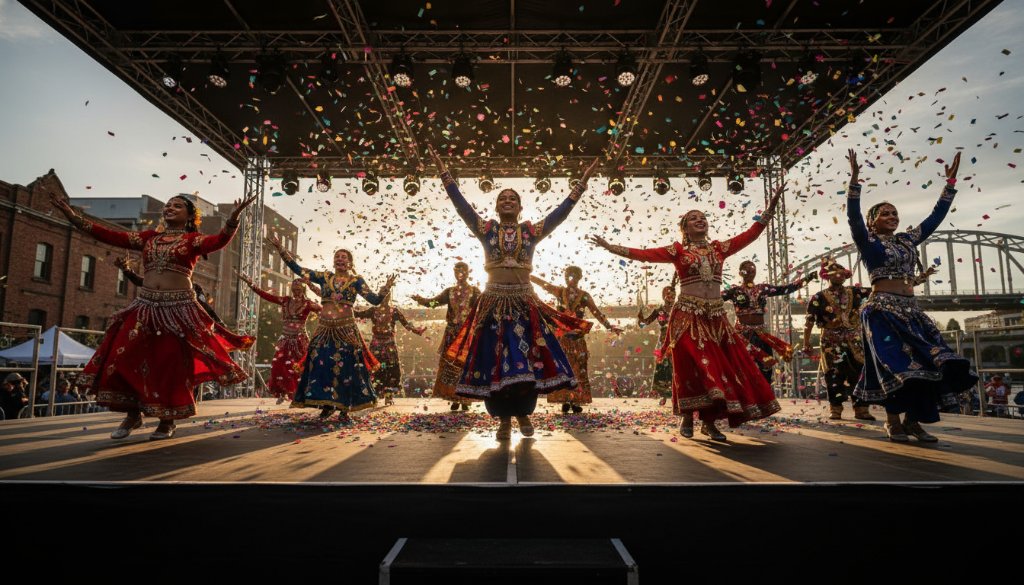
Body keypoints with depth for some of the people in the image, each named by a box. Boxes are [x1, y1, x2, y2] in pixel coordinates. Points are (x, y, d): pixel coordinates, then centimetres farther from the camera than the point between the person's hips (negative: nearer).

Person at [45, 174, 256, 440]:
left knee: (170, 365, 0)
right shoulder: (149, 237, 15)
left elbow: (219, 240, -19)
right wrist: (72, 216, 4)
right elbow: (111, 236, 10)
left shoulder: (193, 239, 1)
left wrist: (233, 219, -38)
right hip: (145, 307, 5)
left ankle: (167, 421, 15)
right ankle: (132, 414, 18)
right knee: (124, 359, 0)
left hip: (179, 309, -5)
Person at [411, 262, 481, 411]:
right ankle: (454, 399, 12)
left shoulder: (475, 291, 1)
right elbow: (433, 302, 1)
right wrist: (420, 299, -18)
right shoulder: (450, 291, 10)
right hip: (452, 333, 3)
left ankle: (465, 400, 6)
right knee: (450, 366, 2)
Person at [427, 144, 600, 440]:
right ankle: (504, 419, 14)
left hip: (524, 302, 1)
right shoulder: (486, 229, 7)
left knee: (528, 360, 1)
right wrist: (444, 172, -3)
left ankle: (523, 413, 23)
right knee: (495, 362, 0)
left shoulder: (532, 230, 8)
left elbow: (562, 211, 5)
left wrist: (583, 182, 3)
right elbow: (461, 204, 1)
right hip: (494, 302, 0)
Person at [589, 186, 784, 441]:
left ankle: (709, 421, 13)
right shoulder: (677, 250, 3)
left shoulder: (720, 247, 13)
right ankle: (686, 418, 12)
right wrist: (610, 247, -10)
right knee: (691, 367, -4)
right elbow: (643, 254, -4)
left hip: (716, 317, 4)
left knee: (726, 366, 2)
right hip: (688, 316, -4)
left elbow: (751, 233, 12)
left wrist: (770, 207, 8)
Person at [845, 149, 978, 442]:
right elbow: (853, 217, -15)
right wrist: (854, 180, -24)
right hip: (882, 310, -6)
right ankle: (893, 421, 2)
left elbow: (936, 216, 21)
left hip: (910, 310, 6)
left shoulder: (908, 240, 18)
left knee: (925, 362, -1)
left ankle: (912, 420, 8)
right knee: (894, 364, -9)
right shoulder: (868, 242, 1)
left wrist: (950, 181, 17)